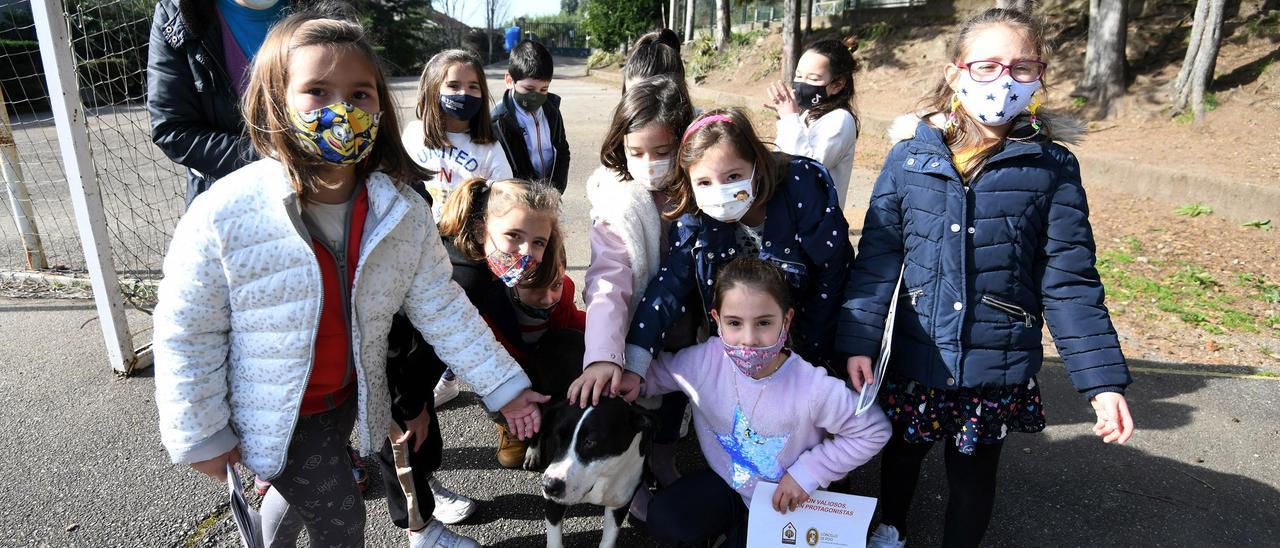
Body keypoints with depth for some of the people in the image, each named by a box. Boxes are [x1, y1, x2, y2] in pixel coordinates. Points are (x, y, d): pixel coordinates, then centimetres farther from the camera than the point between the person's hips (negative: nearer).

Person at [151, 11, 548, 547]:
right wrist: (200, 436, -9)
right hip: (273, 413, -4)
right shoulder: (223, 217, -27)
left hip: (350, 395, 4)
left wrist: (504, 386, -8)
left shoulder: (403, 212, -17)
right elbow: (187, 335, -16)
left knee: (301, 491, 27)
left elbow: (443, 310, -9)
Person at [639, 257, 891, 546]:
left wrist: (809, 472, -19)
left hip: (782, 500, -2)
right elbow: (651, 373, -5)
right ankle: (736, 521, 12)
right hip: (726, 482, 3)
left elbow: (874, 431, -18)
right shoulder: (703, 360, -24)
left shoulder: (815, 390, -33)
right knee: (663, 521, -15)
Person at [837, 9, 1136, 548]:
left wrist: (1103, 381, -10)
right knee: (903, 452, 23)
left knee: (974, 478, 16)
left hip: (1000, 367, -1)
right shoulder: (909, 156, -6)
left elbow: (1070, 281, -6)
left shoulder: (1053, 168, -7)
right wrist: (858, 341, -12)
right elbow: (877, 256, -5)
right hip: (914, 359, 1)